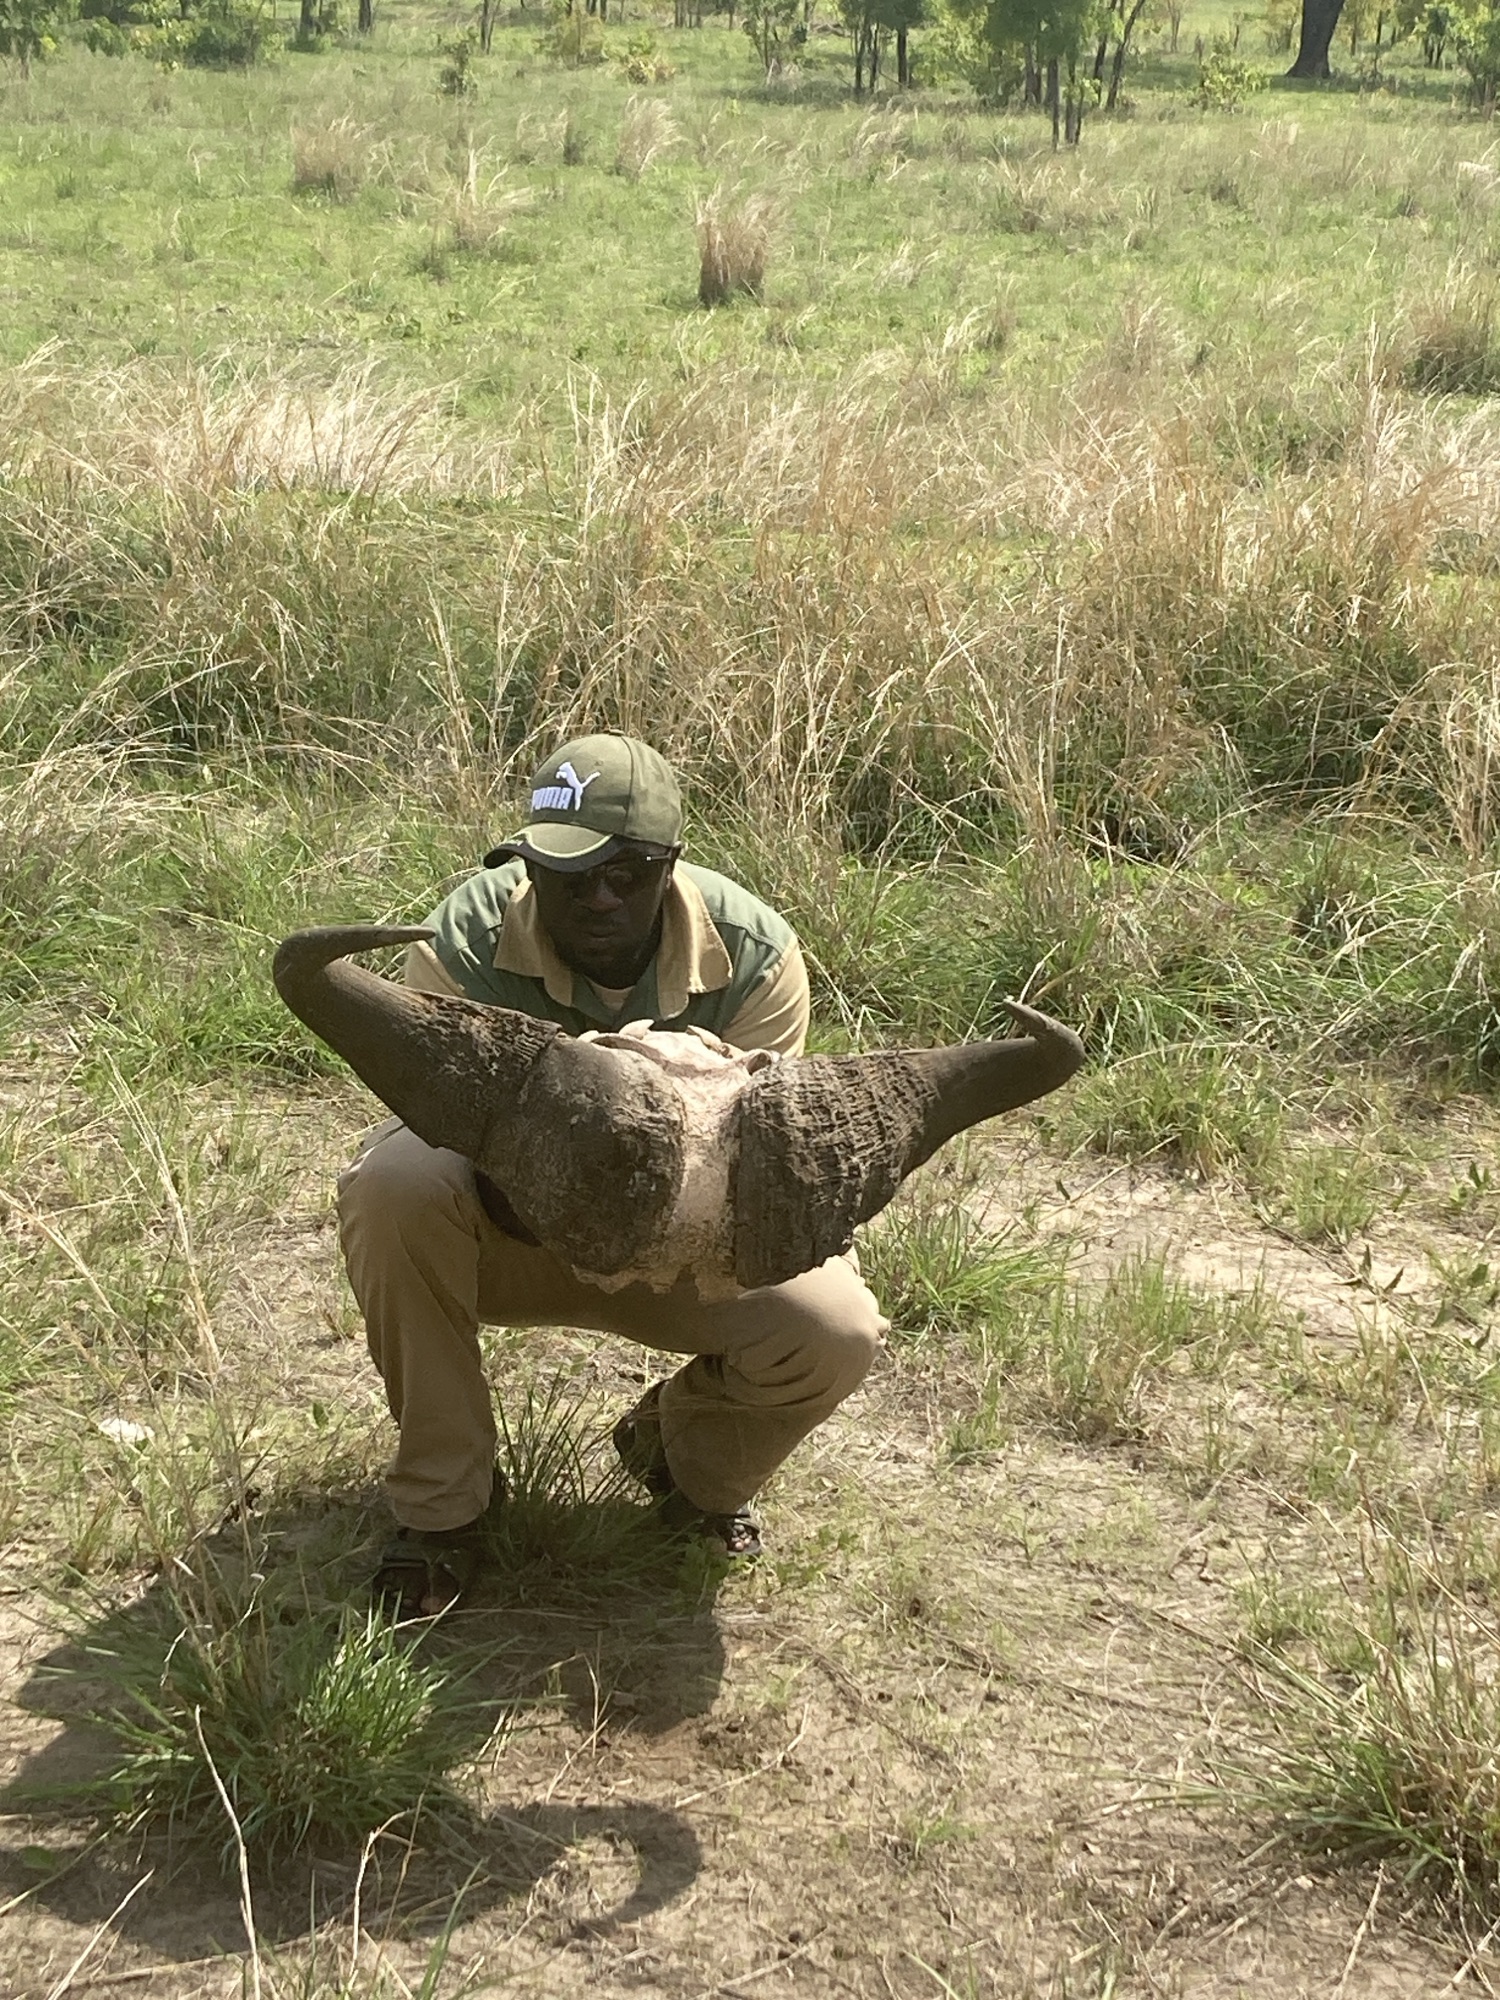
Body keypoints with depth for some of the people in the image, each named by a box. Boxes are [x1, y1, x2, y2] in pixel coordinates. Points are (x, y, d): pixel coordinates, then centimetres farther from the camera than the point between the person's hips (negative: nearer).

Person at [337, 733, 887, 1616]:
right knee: (394, 1182, -35)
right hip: (510, 1233, -1)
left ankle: (685, 1453, 13)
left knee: (835, 1332, -26)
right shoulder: (469, 937, -24)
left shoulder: (755, 951, -20)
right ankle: (442, 1504, -14)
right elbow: (453, 1123, -25)